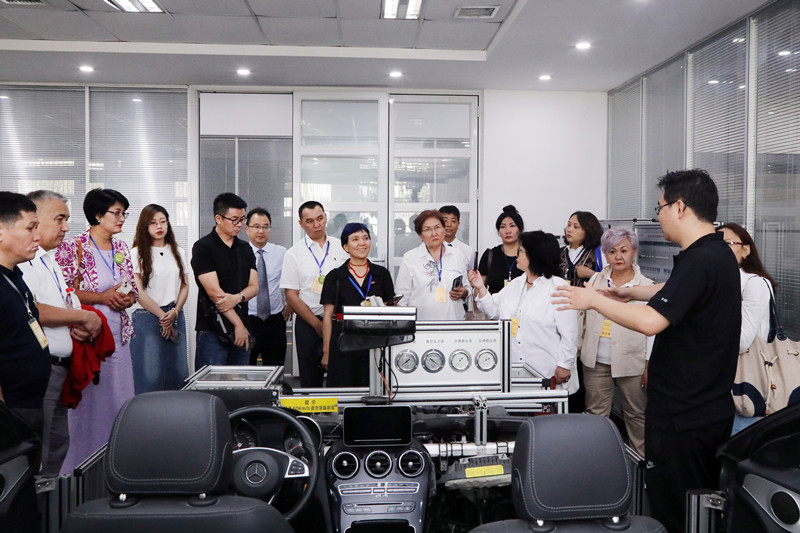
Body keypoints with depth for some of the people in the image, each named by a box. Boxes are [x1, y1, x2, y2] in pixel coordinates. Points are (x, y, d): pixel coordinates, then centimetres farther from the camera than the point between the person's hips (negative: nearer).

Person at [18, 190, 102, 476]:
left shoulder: (51, 261, 18)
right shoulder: (23, 260, -14)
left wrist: (77, 326, 4)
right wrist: (84, 316, -15)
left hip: (58, 366, 10)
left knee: (58, 442, 18)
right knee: (37, 453, -2)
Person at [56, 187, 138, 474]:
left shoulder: (121, 248, 12)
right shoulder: (73, 247, -8)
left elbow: (133, 290, 17)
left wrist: (126, 298, -5)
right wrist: (103, 296, -16)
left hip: (118, 334, 6)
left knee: (118, 399, 9)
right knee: (87, 401, 0)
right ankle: (80, 468, 13)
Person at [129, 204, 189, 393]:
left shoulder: (178, 252, 14)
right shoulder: (137, 253, -1)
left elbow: (185, 286, 12)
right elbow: (138, 291, -6)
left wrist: (175, 312, -4)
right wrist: (162, 315, -7)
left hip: (175, 317, 4)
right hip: (147, 318, -4)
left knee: (178, 374, 3)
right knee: (150, 376, -7)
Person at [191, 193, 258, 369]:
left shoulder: (245, 249, 15)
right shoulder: (203, 248, -5)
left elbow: (254, 287, 8)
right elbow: (214, 291, -12)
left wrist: (237, 297, -15)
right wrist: (238, 324, -13)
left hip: (242, 330, 6)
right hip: (212, 331, -6)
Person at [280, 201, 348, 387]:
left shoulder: (340, 248, 7)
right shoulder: (294, 254, 1)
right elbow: (291, 296, -2)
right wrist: (318, 325, -8)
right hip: (308, 324, -1)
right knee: (310, 381, 4)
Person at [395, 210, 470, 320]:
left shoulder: (457, 255, 13)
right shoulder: (409, 258, 4)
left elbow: (467, 289, 21)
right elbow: (402, 298, 3)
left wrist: (463, 292, 0)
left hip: (454, 318, 4)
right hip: (421, 320, -4)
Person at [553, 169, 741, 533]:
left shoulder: (699, 262, -24)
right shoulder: (719, 254, 9)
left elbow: (651, 321, -30)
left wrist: (594, 300, -17)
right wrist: (628, 293, 31)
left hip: (682, 416, -10)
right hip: (714, 409, 10)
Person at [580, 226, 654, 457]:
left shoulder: (647, 286, -2)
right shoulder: (596, 280, 8)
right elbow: (584, 314, 16)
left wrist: (650, 365, -6)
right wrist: (581, 345, 12)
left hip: (631, 362, -3)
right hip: (596, 361, 3)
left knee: (636, 414, 9)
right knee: (596, 414, 8)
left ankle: (641, 459, 24)